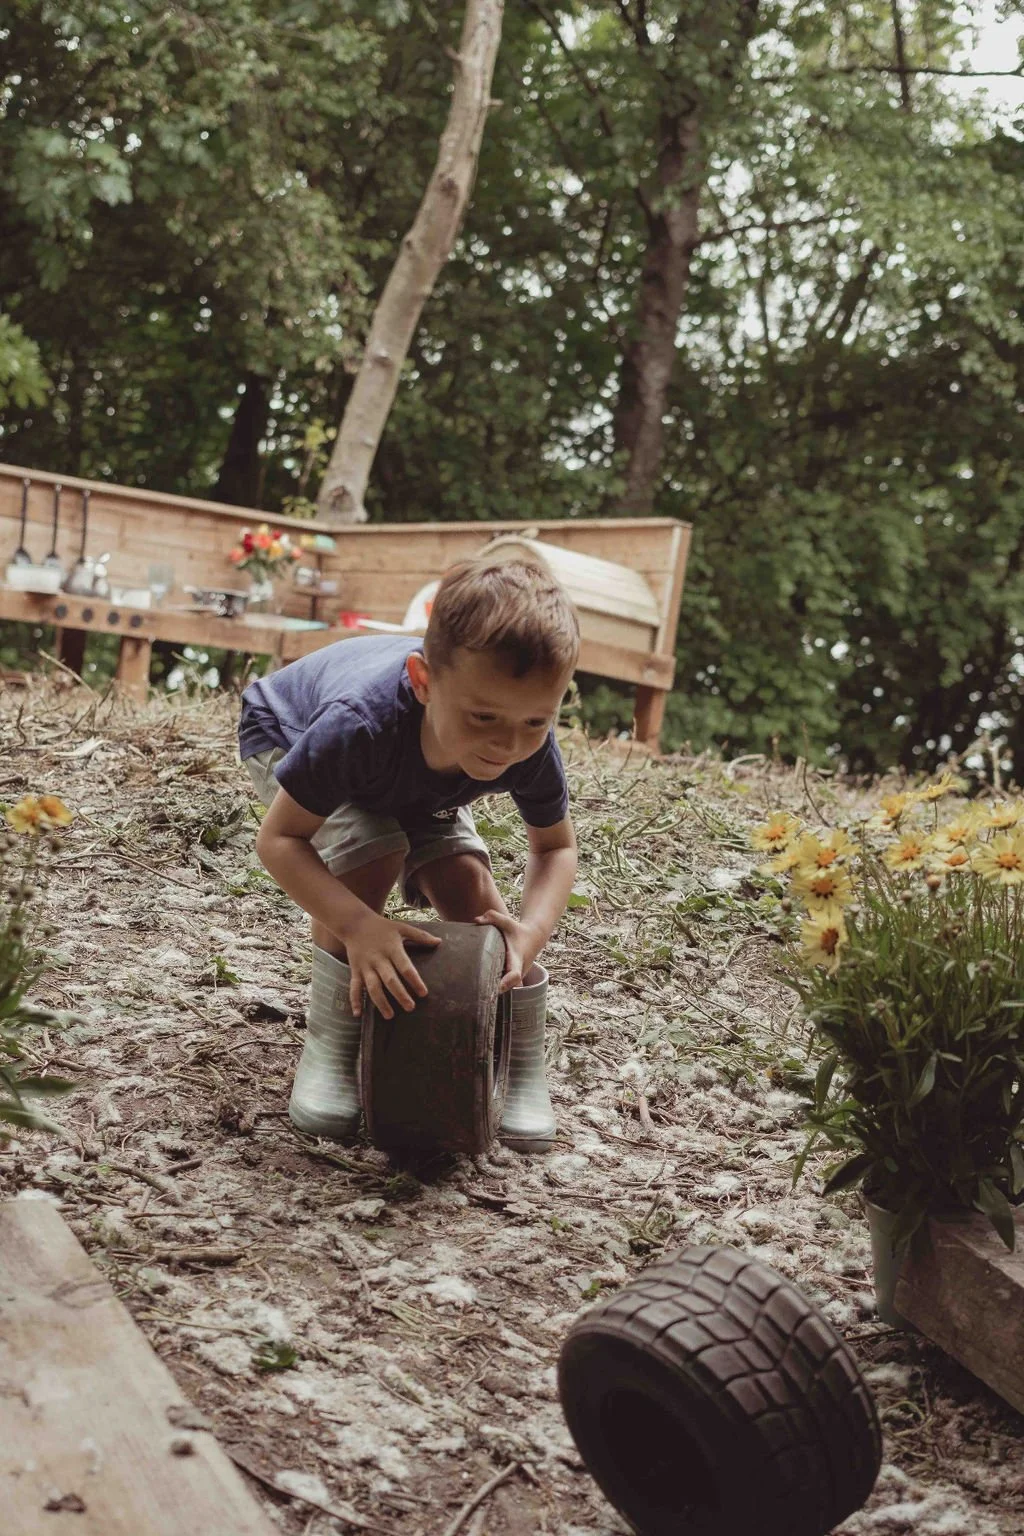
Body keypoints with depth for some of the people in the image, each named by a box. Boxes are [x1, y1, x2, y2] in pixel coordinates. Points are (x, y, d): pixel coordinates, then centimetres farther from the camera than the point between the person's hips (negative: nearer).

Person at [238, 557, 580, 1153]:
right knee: (372, 857, -30)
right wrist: (360, 927, -53)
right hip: (289, 733, -4)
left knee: (467, 883, -16)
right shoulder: (361, 722, -48)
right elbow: (279, 839, -38)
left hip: (413, 778, 4)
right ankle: (330, 1046, -12)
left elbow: (557, 846, -17)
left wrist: (530, 931, -38)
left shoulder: (531, 750, -36)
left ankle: (522, 1064, -1)